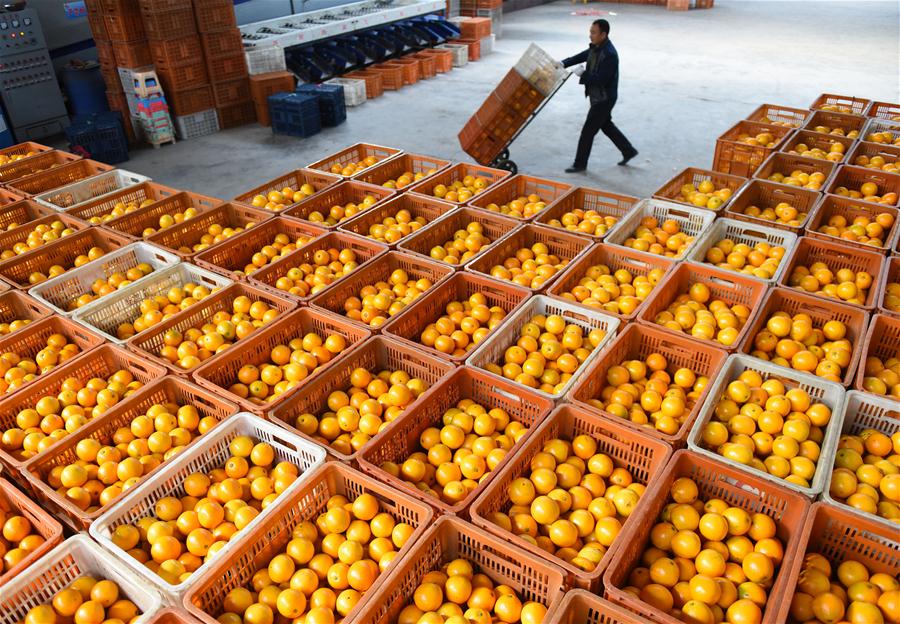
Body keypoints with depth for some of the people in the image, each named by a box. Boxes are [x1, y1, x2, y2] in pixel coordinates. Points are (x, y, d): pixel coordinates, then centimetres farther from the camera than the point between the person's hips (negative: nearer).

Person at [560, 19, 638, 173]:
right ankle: (628, 151, 34)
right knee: (607, 126, 22)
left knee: (588, 131, -1)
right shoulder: (596, 47, 3)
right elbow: (582, 56, 13)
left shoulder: (609, 55, -26)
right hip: (597, 96, 10)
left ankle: (580, 163, 12)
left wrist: (583, 74, -24)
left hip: (604, 99, -10)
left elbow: (600, 79, -29)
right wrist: (564, 63, -2)